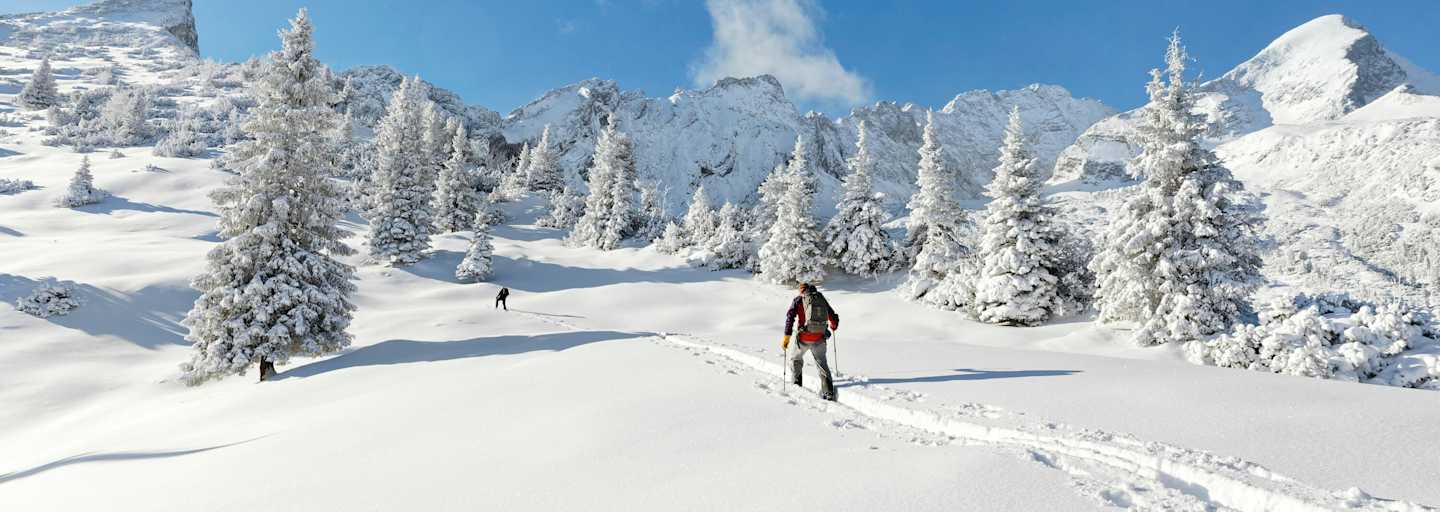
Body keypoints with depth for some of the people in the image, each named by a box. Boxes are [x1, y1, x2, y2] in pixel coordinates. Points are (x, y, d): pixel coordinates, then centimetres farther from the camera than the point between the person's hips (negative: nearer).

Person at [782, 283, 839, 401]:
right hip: (819, 339, 2)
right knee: (822, 364, 10)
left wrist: (786, 336, -12)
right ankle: (828, 392, -1)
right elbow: (834, 318, 20)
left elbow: (790, 316, -9)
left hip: (804, 338, -2)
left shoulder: (798, 300, 5)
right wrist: (833, 327, 43)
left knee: (797, 359, 24)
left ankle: (796, 384, 26)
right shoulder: (822, 299, 14)